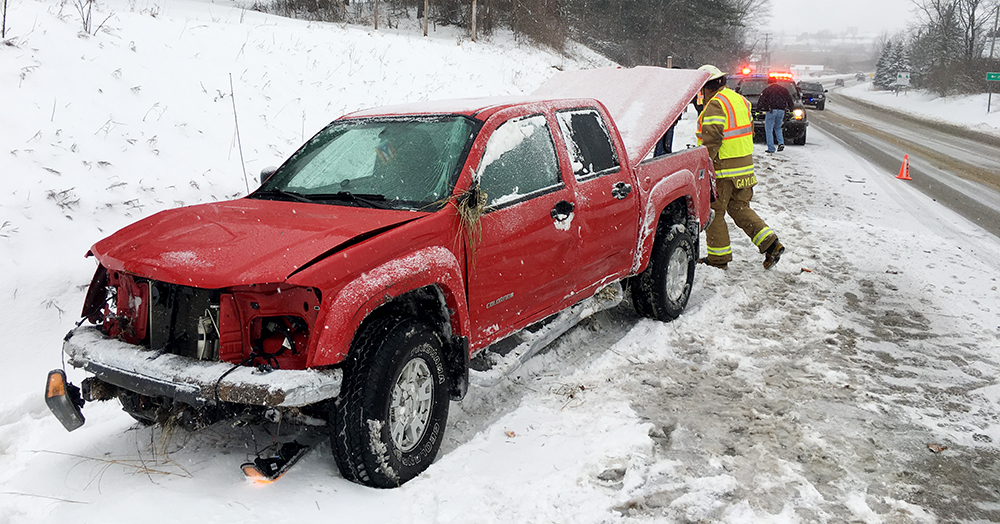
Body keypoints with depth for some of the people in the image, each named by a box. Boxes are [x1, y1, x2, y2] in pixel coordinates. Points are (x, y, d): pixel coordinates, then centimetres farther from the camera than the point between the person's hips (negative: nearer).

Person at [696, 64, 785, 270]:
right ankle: (771, 244, 7)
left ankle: (718, 258, 10)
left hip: (722, 169, -9)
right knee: (740, 209, 17)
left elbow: (711, 140, -23)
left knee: (714, 212, 4)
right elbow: (749, 131, 20)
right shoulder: (740, 100, 13)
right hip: (745, 166, 9)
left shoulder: (715, 105, -16)